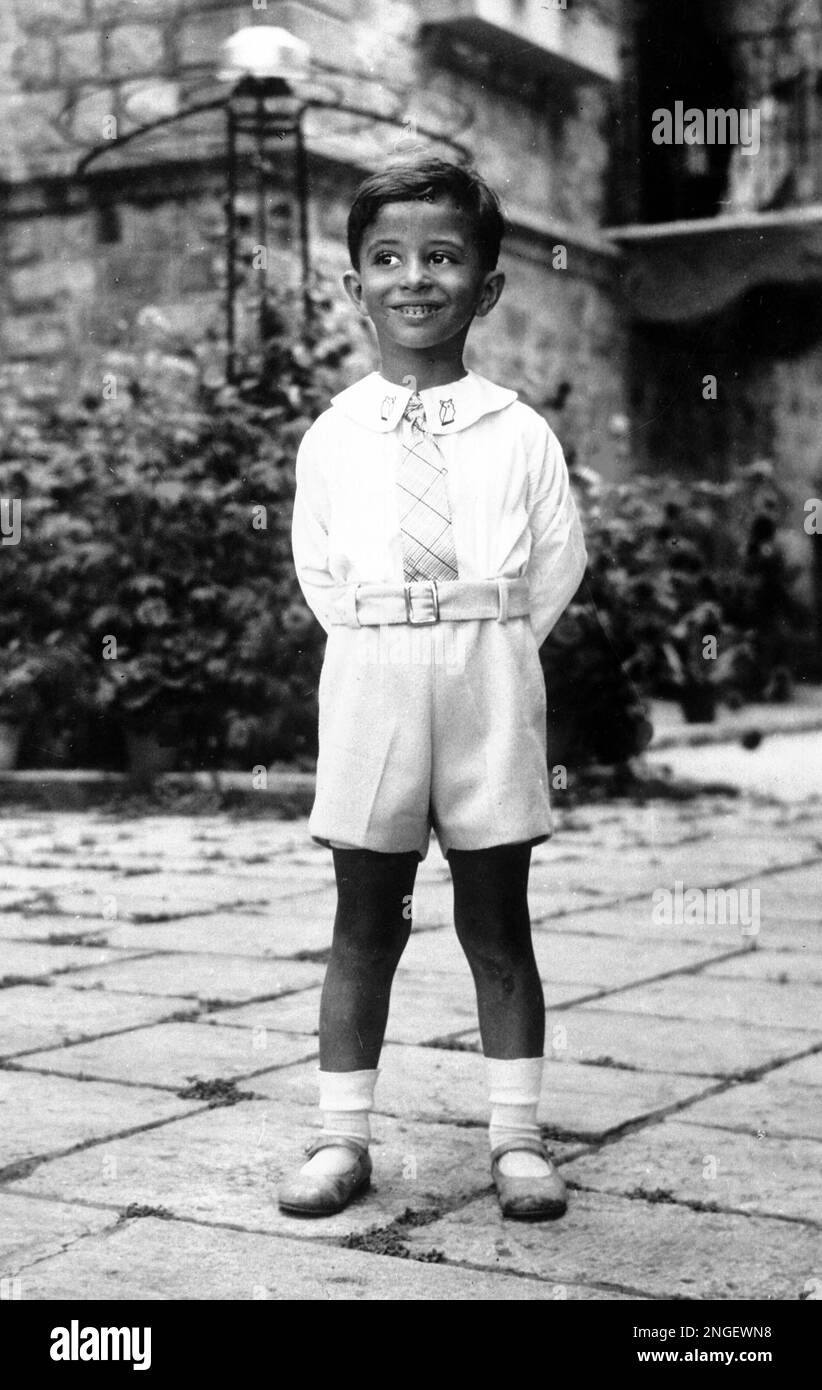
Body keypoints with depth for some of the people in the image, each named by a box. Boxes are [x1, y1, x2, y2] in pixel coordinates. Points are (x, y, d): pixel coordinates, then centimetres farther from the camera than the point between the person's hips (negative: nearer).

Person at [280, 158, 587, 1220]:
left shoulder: (522, 435, 1)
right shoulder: (330, 437, 4)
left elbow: (559, 561, 5)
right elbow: (318, 570, 9)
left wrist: (489, 647, 1)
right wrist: (383, 648, 2)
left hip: (491, 687, 0)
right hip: (369, 686, 1)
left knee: (497, 923, 6)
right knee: (364, 925, 7)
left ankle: (517, 1139, 13)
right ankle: (342, 1138, 14)